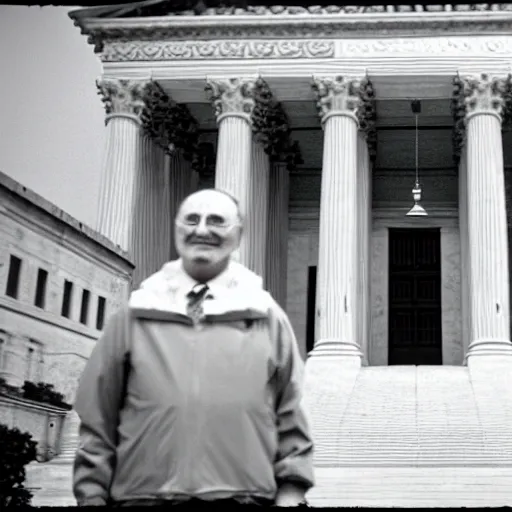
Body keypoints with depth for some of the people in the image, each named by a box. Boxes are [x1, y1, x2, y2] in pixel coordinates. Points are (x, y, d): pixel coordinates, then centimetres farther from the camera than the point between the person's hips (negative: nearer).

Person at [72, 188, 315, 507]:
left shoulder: (268, 319, 8)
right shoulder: (132, 318, 8)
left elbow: (291, 419, 7)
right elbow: (98, 421, 7)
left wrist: (291, 494, 0)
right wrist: (92, 495, 1)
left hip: (243, 497, 0)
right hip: (142, 496, 1)